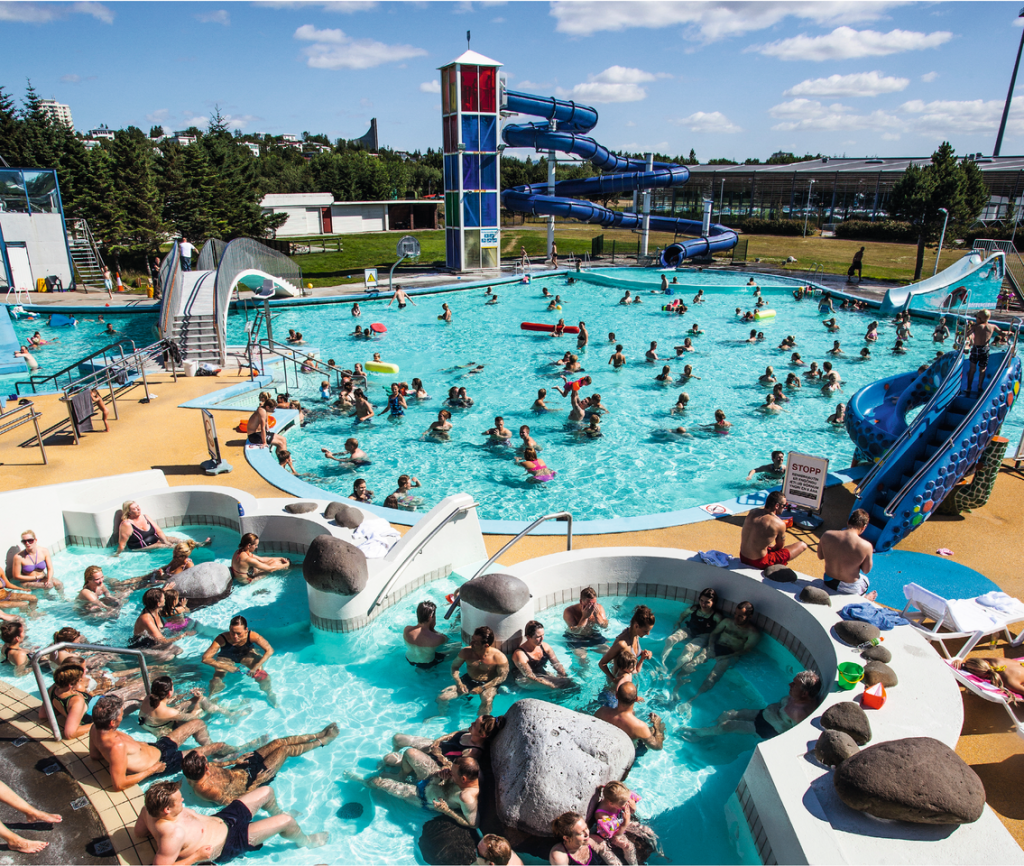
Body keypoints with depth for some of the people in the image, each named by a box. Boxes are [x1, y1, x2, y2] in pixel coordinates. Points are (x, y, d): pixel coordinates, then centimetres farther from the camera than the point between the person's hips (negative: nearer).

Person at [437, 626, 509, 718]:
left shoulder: (498, 657, -21)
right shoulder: (466, 652, -11)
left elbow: (502, 676, -13)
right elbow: (454, 666, 3)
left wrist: (483, 688, -20)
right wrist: (458, 683, -14)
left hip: (489, 684, -3)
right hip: (468, 680, 4)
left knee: (487, 701, -39)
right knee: (441, 698, -10)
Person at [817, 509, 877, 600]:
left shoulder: (826, 535, -18)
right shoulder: (866, 546, -27)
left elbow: (820, 556, -1)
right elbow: (866, 571, -10)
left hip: (828, 582, 3)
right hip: (850, 588, -3)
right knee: (865, 579, 33)